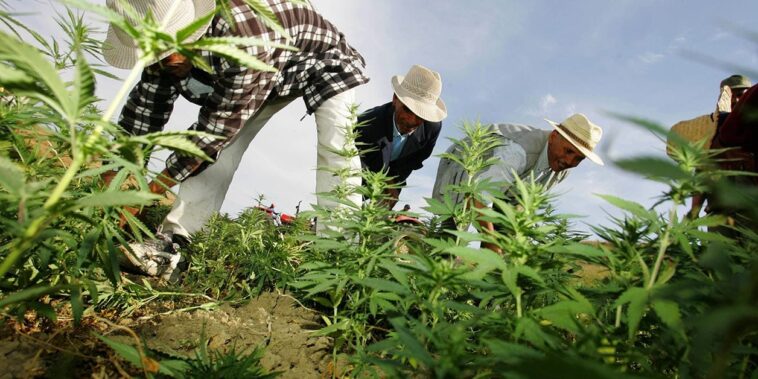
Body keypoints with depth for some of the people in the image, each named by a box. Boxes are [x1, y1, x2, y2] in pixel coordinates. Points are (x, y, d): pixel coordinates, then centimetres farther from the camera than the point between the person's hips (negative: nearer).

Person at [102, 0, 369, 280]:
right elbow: (145, 106, -13)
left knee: (335, 149, -26)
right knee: (216, 145, -9)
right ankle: (172, 242, -6)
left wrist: (153, 188, -26)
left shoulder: (245, 42, -44)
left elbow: (214, 127, -36)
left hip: (324, 63, -5)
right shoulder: (167, 40, -22)